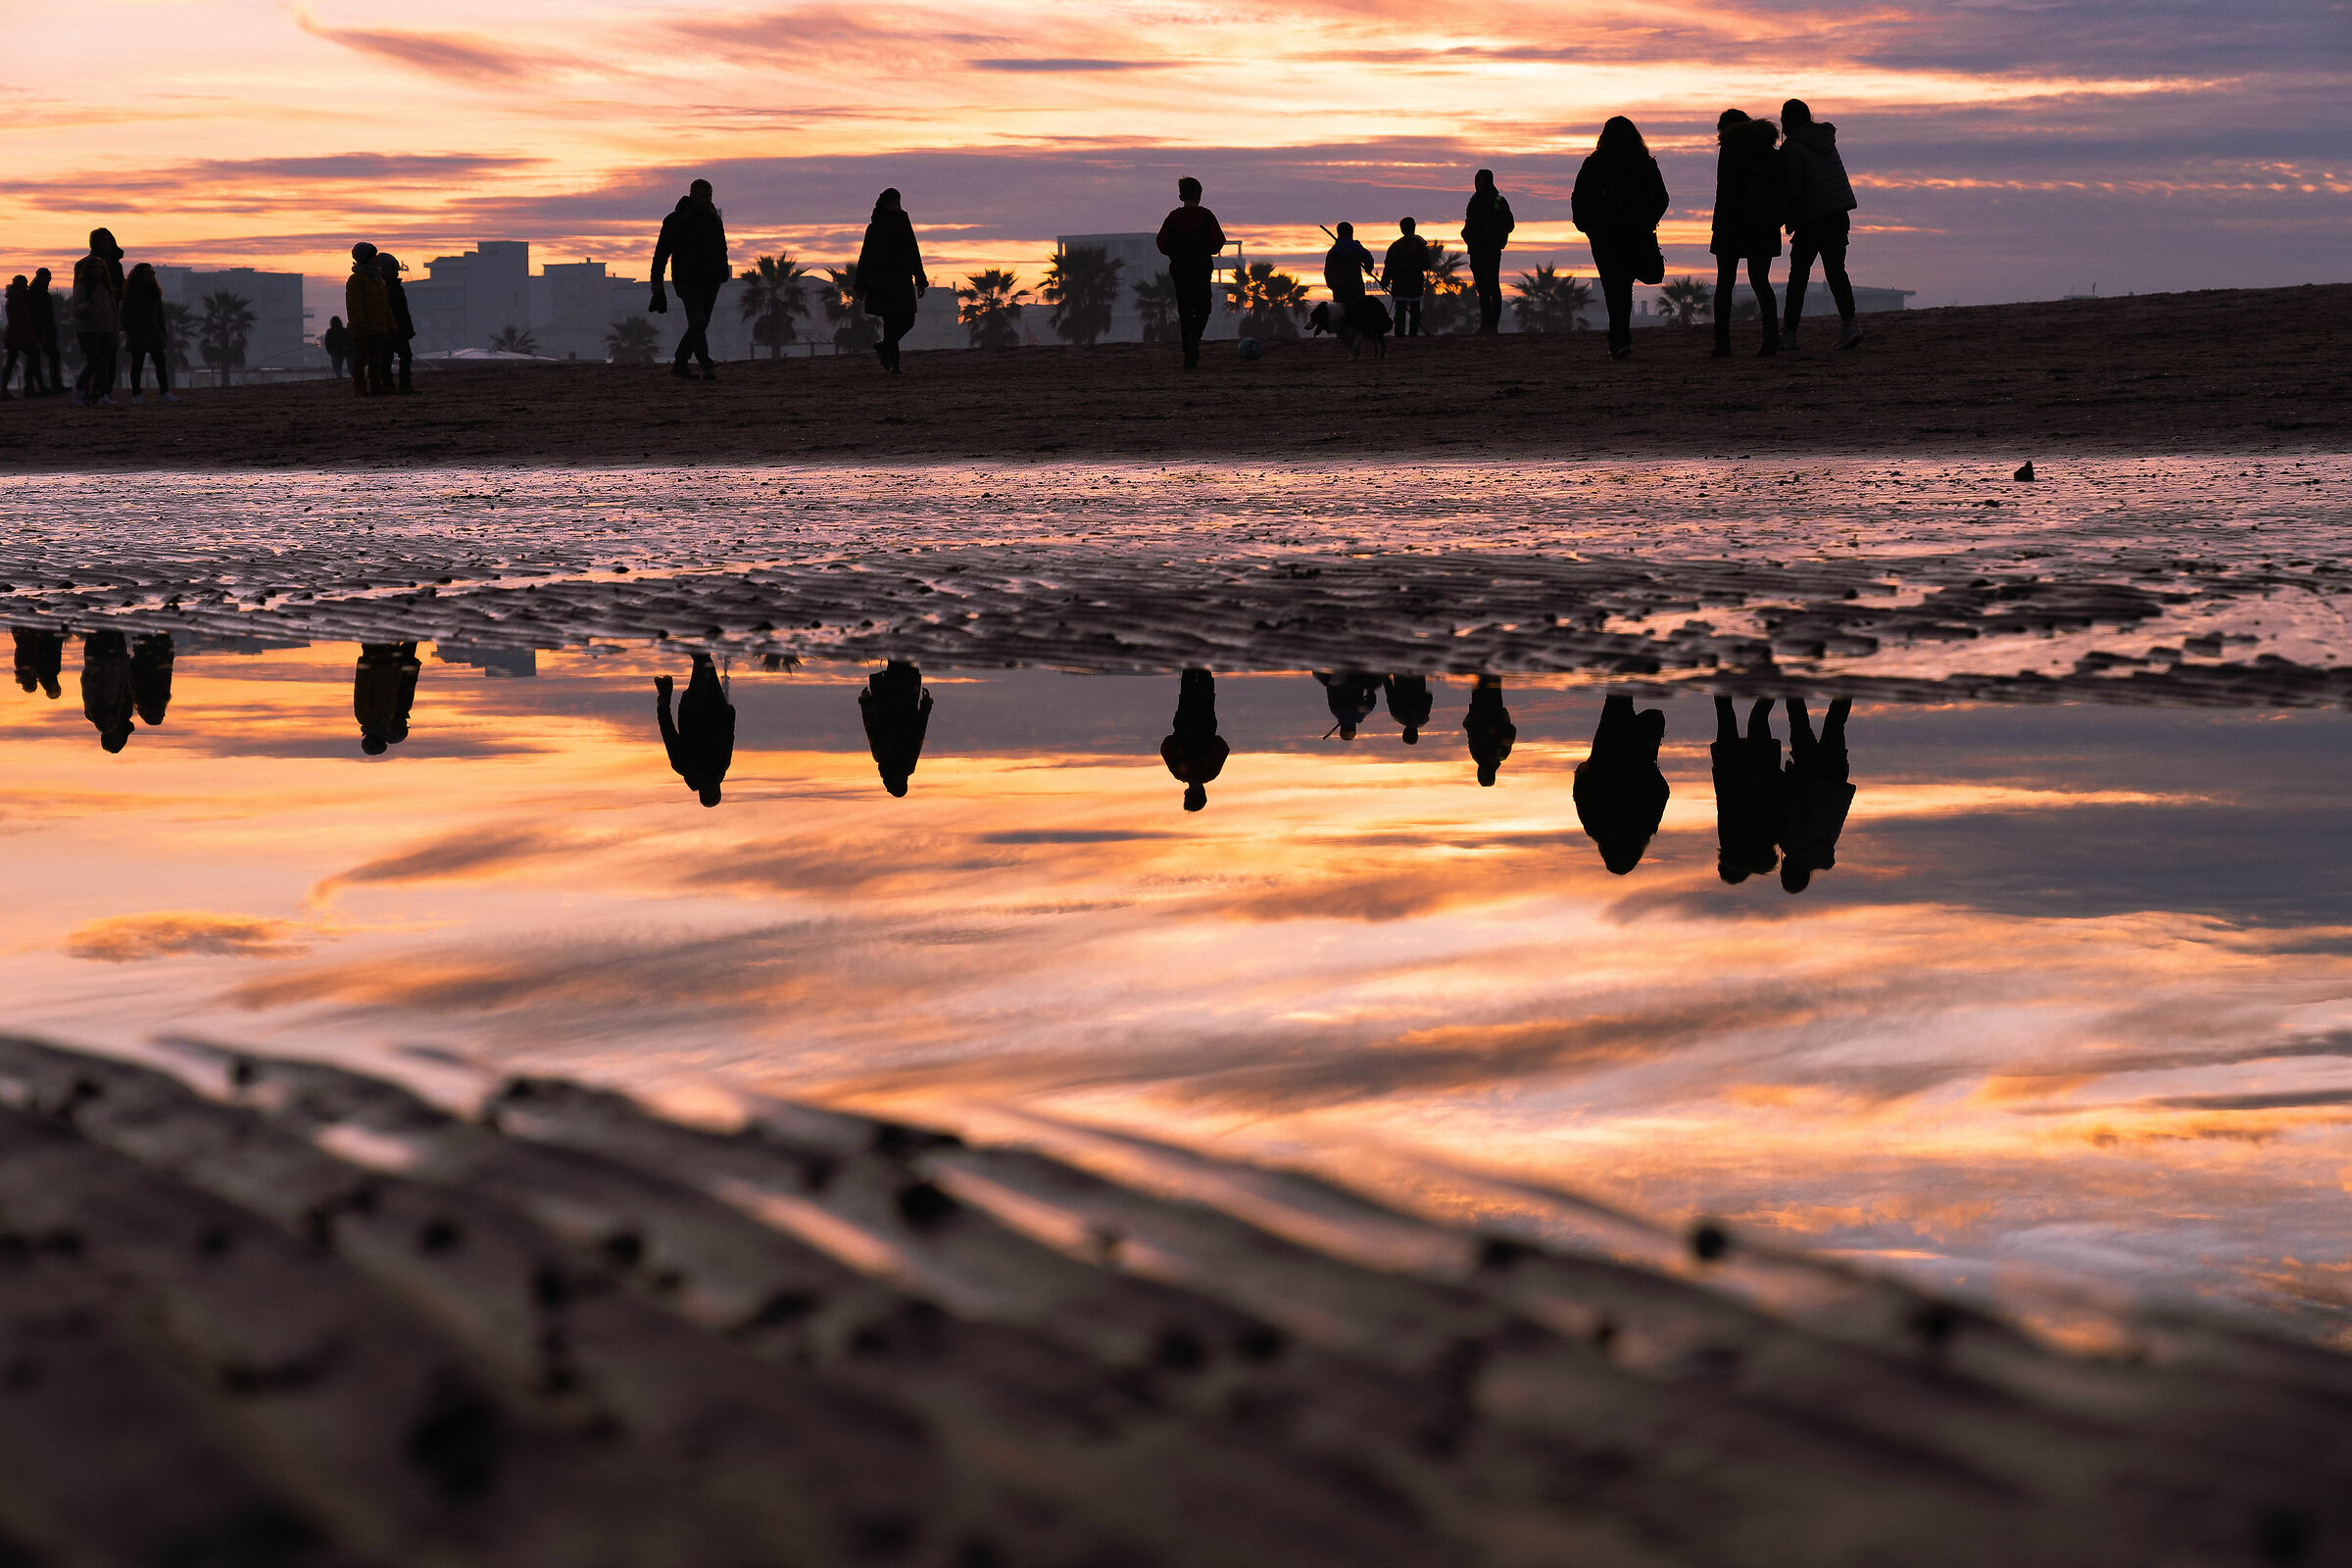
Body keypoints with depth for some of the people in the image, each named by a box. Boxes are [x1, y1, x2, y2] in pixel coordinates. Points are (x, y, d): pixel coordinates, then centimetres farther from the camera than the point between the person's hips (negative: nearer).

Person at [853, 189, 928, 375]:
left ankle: (883, 347, 23)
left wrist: (921, 281, 11)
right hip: (882, 281, -5)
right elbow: (865, 257, -3)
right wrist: (861, 286, -7)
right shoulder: (874, 228, -4)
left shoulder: (904, 224, 10)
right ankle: (892, 361, -3)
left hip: (903, 281, 5)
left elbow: (914, 253, 14)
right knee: (891, 321, -9)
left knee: (907, 320, 1)